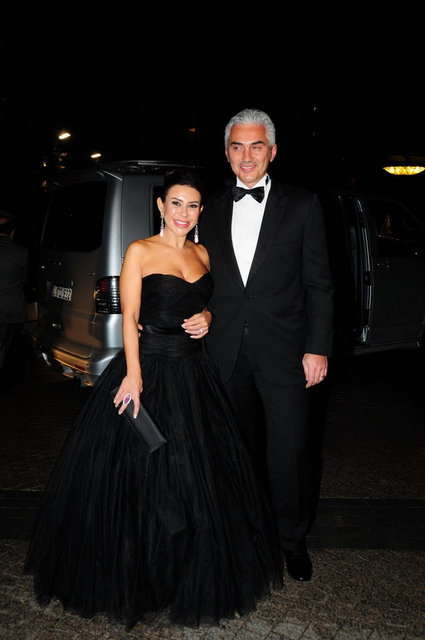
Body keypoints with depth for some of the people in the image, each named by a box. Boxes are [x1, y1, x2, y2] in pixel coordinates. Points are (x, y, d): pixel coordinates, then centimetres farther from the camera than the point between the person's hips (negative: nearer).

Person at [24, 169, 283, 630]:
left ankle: (194, 574, 34)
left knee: (199, 474, 12)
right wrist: (134, 374, -20)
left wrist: (206, 319, -1)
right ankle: (137, 573, 26)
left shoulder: (202, 254, 10)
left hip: (193, 371, 6)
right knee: (140, 473, 4)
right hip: (148, 368, -5)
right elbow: (129, 317, -10)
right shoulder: (140, 252, -5)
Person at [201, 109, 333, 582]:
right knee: (238, 448, 16)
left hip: (283, 351, -3)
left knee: (289, 450, 4)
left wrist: (317, 347, -7)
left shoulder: (301, 205, 0)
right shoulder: (212, 210, 9)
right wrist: (203, 319, 3)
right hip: (226, 353, 3)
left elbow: (318, 283, -2)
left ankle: (292, 538, 28)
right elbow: (206, 278, 12)